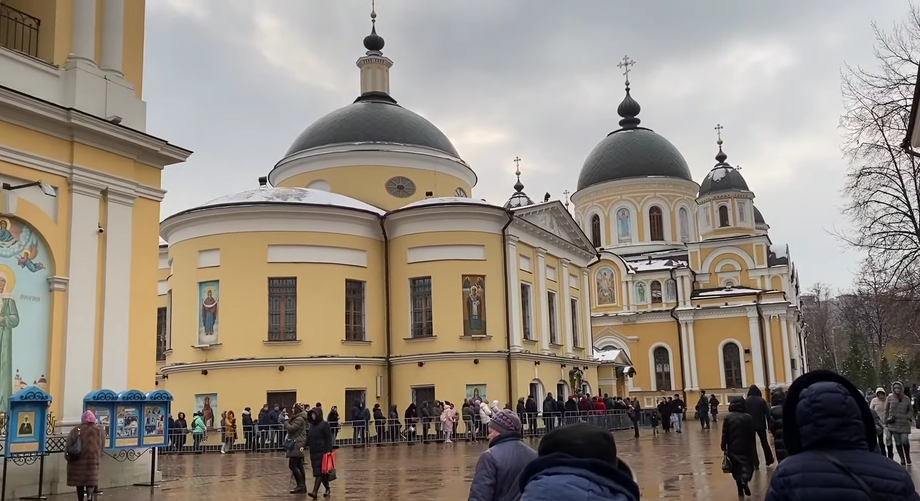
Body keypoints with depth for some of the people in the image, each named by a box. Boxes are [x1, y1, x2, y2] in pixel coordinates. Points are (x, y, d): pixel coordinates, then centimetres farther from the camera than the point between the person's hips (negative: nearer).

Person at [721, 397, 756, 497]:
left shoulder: (728, 418, -4)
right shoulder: (748, 417, -4)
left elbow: (725, 434, -5)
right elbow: (752, 435, 0)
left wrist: (724, 448, 2)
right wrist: (753, 450, 9)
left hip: (733, 448, 1)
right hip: (746, 447, -1)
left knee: (736, 467, 11)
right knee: (747, 464, 7)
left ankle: (740, 489, 12)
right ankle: (744, 480, -21)